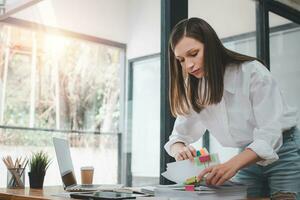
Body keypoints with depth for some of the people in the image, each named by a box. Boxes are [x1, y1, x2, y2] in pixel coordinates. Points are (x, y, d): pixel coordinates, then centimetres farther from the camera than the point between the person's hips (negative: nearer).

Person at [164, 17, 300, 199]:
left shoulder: (252, 72, -22)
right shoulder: (194, 91, -5)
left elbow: (270, 134, -27)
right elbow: (180, 136, -2)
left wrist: (232, 165, -43)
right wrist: (180, 150, -27)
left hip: (284, 151, -4)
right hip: (248, 158, 5)